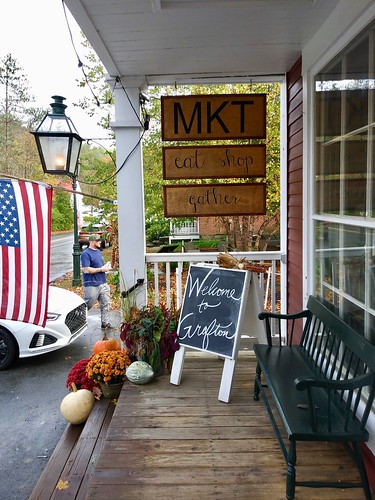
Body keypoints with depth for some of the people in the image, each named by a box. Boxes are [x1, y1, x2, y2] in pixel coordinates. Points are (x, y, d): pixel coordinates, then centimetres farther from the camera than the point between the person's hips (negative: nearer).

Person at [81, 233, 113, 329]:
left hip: (103, 283, 8)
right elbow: (86, 270, -22)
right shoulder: (86, 254, -14)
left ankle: (105, 323, 16)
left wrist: (106, 267, 5)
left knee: (105, 304, 8)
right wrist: (101, 269, -18)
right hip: (91, 285, -8)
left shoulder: (98, 251, 14)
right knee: (87, 305, 3)